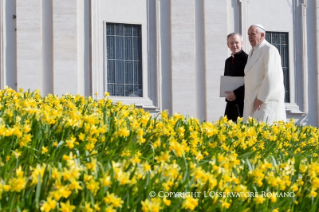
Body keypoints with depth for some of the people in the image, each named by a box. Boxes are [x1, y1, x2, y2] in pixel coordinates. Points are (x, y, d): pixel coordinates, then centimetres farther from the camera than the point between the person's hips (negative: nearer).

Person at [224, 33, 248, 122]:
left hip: (243, 101, -8)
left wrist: (236, 93, -20)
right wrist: (227, 94, 5)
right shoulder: (228, 61, 17)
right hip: (231, 103, 8)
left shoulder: (247, 59, -9)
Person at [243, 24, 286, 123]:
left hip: (267, 100, -9)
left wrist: (261, 99, -20)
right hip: (253, 102, 9)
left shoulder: (270, 51, -10)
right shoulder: (253, 52, 20)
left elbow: (271, 77, -18)